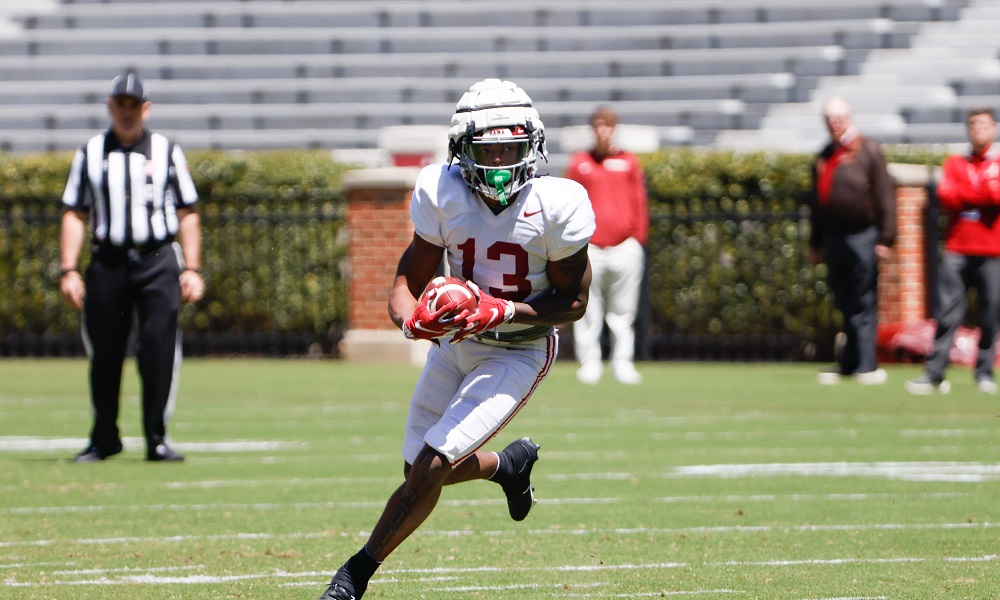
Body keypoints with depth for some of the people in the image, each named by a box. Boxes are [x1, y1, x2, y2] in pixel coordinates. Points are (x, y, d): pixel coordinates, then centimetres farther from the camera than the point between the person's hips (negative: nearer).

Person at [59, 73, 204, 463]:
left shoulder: (167, 152, 9)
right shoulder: (90, 154, 11)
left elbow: (187, 214, 9)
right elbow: (75, 214, 9)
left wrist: (192, 269, 0)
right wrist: (69, 270, -1)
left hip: (158, 260, -1)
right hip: (108, 262, 1)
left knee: (159, 349, -12)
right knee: (104, 353, 4)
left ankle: (156, 439, -6)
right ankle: (104, 439, 18)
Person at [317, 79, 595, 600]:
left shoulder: (556, 206, -21)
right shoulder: (442, 195, -14)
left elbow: (574, 302, -13)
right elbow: (409, 279, -9)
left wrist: (502, 312, -28)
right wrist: (412, 319, -33)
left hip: (518, 354, -4)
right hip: (454, 342, 4)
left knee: (433, 462, -16)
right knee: (420, 469, 11)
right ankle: (509, 465, 42)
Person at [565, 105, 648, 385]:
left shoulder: (628, 163, 12)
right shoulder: (579, 163, 11)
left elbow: (639, 204, 12)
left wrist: (638, 238, 3)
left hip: (624, 245, 0)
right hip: (588, 245, 0)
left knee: (623, 311, 1)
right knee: (587, 309, -3)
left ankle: (623, 362, 4)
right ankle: (589, 362, 1)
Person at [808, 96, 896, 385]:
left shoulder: (868, 150, -2)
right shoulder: (824, 157, 17)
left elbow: (884, 196, -6)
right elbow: (818, 202, 23)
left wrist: (885, 238, -12)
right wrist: (815, 243, 20)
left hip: (862, 236, -6)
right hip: (833, 238, 6)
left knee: (863, 303, -6)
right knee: (845, 305, 8)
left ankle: (866, 365, -6)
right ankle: (849, 364, 11)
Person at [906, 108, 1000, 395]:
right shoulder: (954, 164, 14)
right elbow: (946, 197, -1)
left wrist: (965, 196, -6)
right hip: (957, 250, 1)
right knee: (947, 314, -5)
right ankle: (934, 373, -7)